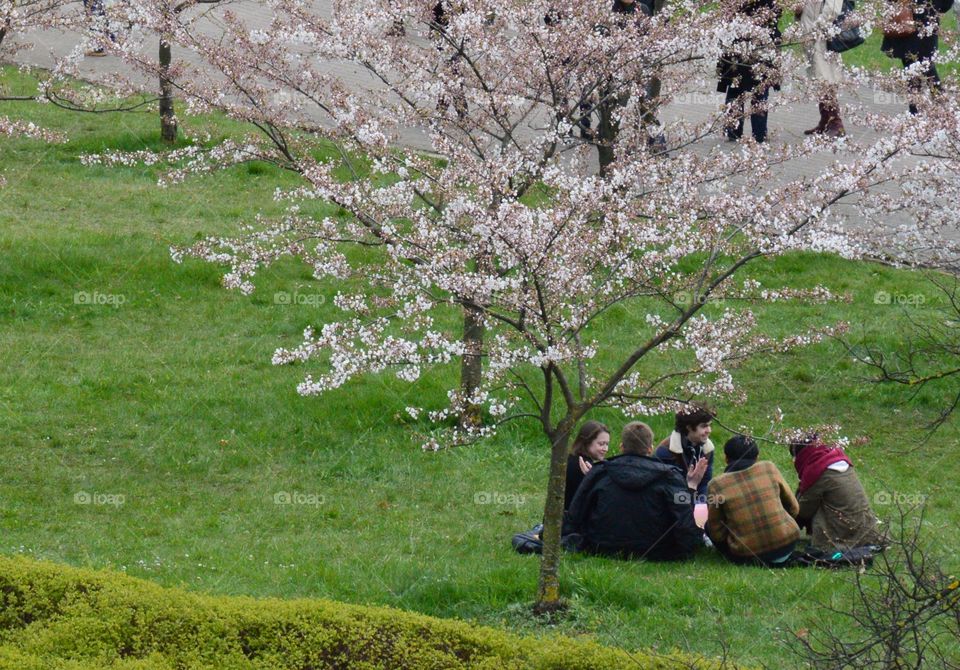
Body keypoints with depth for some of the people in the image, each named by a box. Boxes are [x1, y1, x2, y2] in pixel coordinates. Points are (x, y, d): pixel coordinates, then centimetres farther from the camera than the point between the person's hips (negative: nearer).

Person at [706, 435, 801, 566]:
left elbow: (717, 534, 0)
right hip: (786, 547, 4)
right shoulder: (769, 468, 1)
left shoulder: (717, 485, -5)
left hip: (746, 556, -4)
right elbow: (793, 508, 12)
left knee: (709, 526, 21)